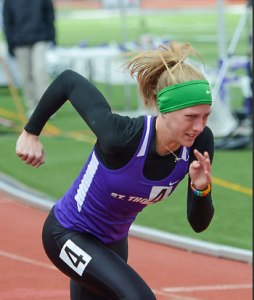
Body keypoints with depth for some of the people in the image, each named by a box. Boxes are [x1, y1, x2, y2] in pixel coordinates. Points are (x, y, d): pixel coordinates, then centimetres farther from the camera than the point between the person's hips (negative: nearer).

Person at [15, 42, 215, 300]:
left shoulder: (199, 141, -20)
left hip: (113, 240, 6)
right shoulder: (120, 136, -35)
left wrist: (201, 188, -35)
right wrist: (31, 132, -9)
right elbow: (69, 80, -21)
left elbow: (199, 224, -14)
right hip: (68, 236, -6)